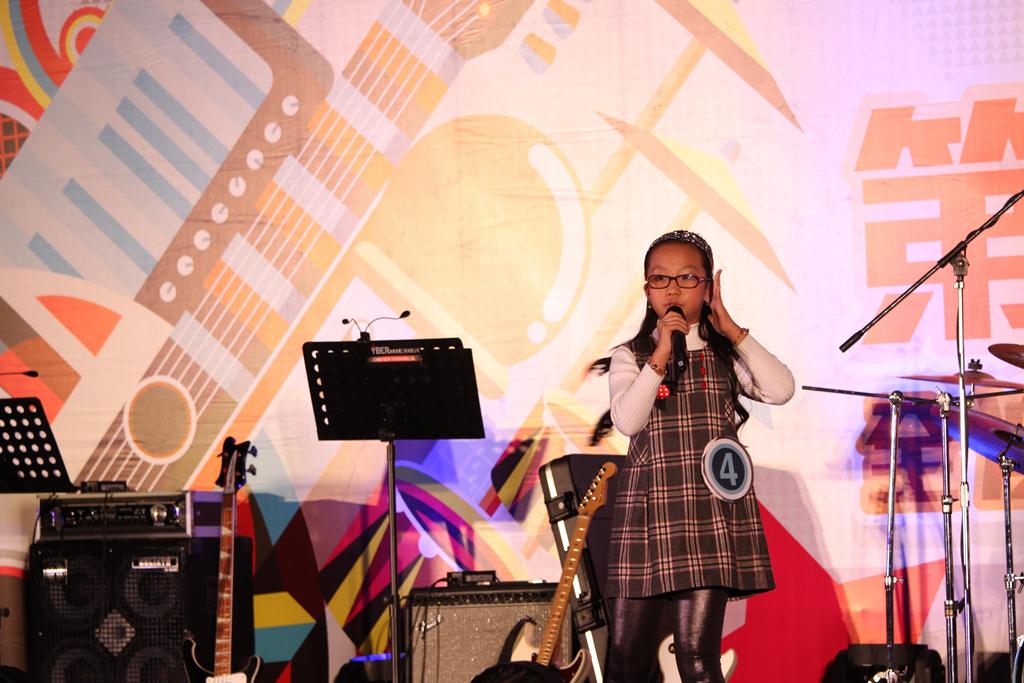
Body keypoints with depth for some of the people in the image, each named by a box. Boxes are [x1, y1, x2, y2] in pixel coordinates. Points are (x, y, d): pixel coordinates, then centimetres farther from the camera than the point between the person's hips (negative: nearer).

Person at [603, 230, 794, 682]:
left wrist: (734, 332, -6)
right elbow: (627, 420, -9)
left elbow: (781, 390, -8)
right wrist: (660, 356, -13)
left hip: (711, 511, -1)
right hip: (648, 509, 1)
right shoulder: (631, 356, 9)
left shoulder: (726, 354, 10)